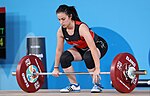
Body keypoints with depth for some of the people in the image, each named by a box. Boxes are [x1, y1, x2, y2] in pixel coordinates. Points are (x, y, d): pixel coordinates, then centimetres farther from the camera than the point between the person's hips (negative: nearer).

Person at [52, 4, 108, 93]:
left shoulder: (81, 28, -36)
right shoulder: (61, 31, -17)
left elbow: (93, 48, -40)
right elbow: (59, 50, -3)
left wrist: (97, 69, -45)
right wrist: (56, 68, 1)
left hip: (99, 46, -6)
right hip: (81, 49, 6)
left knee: (88, 57, -38)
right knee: (64, 58, -20)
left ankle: (97, 85, -18)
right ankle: (74, 85, -4)